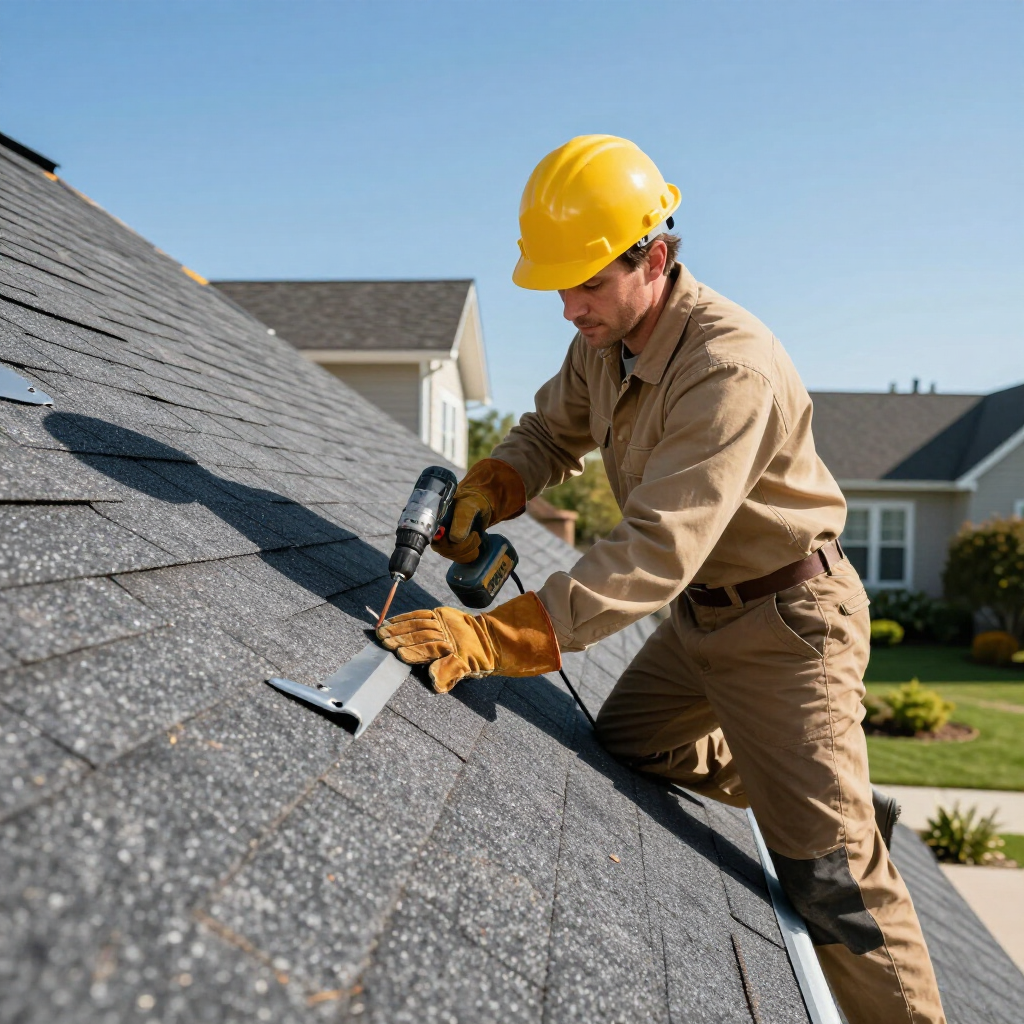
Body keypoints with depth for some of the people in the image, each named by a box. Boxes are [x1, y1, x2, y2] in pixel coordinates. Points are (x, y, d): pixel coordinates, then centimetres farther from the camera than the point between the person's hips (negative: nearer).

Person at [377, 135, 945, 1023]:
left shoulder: (729, 367, -32)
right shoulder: (601, 344, -4)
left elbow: (659, 551, -39)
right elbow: (551, 434, 10)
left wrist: (497, 636, -46)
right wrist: (483, 495, -12)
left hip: (789, 620, -9)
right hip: (700, 611, 9)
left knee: (827, 873, -6)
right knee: (626, 744, 20)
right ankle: (842, 806, 33)